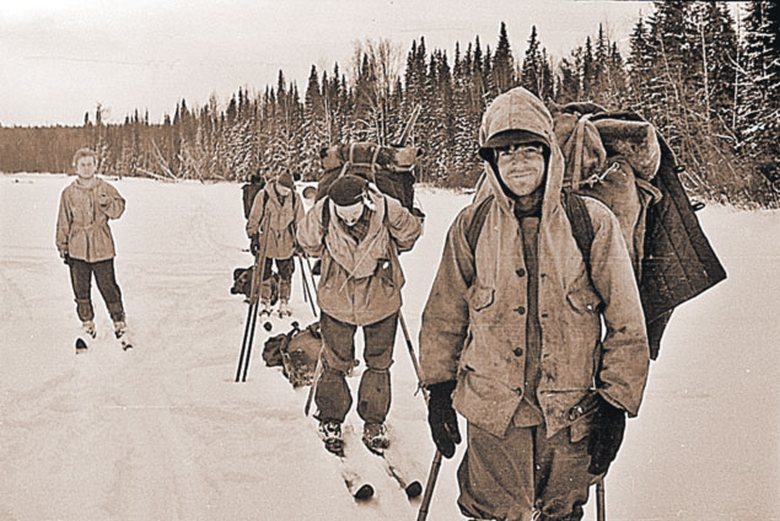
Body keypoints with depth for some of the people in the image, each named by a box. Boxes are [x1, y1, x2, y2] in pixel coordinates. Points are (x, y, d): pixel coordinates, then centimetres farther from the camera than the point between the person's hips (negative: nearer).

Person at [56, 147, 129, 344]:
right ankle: (87, 323, 23)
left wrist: (107, 202, -30)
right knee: (81, 289, 9)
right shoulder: (69, 193, 5)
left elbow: (118, 210, -10)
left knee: (108, 286, -1)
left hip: (102, 248, -2)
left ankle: (119, 320, 12)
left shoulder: (105, 189, 1)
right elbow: (63, 222, 10)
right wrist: (62, 246, 9)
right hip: (77, 249, 2)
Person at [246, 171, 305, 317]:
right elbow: (254, 218, -2)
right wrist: (253, 236, -3)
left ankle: (284, 303, 21)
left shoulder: (295, 198, -4)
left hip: (286, 244, 2)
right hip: (266, 242, -1)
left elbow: (299, 221, 8)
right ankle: (265, 302, 21)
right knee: (264, 274, 7)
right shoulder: (263, 196, -10)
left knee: (286, 275, 8)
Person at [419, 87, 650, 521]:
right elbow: (444, 317, 7)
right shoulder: (471, 226, -2)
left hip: (570, 414, 0)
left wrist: (614, 406, -3)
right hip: (492, 410, 0)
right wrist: (439, 390, 8)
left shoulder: (593, 223, -7)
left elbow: (626, 325, -2)